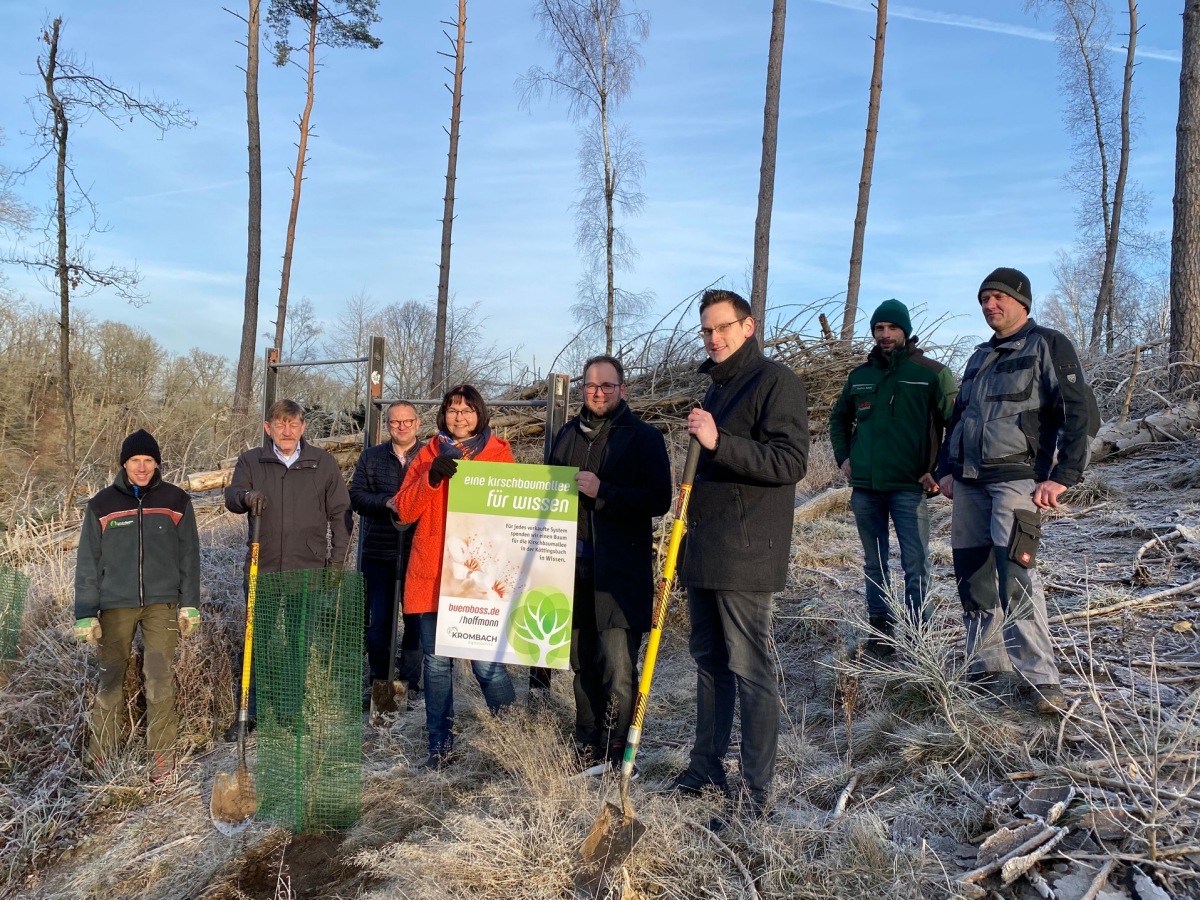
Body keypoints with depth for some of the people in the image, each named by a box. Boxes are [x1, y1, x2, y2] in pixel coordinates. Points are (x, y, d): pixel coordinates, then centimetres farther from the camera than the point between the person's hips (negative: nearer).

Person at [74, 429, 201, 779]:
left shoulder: (176, 500, 1)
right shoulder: (102, 505, 1)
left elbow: (189, 556, 4)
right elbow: (88, 563, 3)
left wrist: (190, 605, 1)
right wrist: (85, 615, 0)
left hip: (162, 602, 0)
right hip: (115, 604, 1)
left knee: (160, 679, -2)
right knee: (111, 679, 4)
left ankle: (162, 751, 9)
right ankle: (102, 752, 18)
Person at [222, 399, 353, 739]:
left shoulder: (324, 463, 3)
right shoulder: (251, 461, 5)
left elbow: (340, 513, 6)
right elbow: (231, 497, -8)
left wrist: (337, 558, 0)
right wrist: (246, 495, -31)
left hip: (308, 570, 0)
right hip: (262, 568, 1)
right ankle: (248, 712, 19)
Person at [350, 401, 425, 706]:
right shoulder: (371, 457, 9)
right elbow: (356, 496, 3)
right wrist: (386, 502, -15)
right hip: (379, 552, 2)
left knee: (416, 620, 5)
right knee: (379, 621, 8)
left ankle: (410, 682, 17)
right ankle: (379, 681, 20)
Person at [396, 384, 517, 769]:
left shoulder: (499, 453, 7)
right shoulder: (429, 454, 12)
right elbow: (404, 511, 4)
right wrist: (431, 478, -10)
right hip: (431, 575, 3)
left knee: (486, 663, -6)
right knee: (437, 663, 6)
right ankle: (440, 745, 20)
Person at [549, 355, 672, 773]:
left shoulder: (644, 437, 0)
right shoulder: (568, 435, 16)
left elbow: (659, 500, -10)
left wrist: (602, 492, -17)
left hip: (620, 570, -5)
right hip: (573, 565, 5)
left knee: (617, 671, -9)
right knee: (582, 665, 13)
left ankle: (613, 757, 4)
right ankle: (586, 749, 24)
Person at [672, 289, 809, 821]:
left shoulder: (776, 382, -7)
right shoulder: (717, 388, 21)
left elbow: (791, 461, -18)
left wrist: (719, 443, -26)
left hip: (743, 553, -9)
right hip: (704, 551, 9)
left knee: (749, 668, -4)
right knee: (709, 661, 14)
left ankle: (755, 794, 5)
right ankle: (706, 768, 26)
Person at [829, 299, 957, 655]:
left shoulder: (932, 373, -1)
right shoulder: (860, 375, 12)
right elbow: (839, 418, 25)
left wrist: (940, 471, -11)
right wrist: (843, 456, 12)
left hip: (909, 487, -4)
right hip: (864, 486, 5)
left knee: (915, 565, -4)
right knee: (874, 563, 11)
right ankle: (880, 631, 21)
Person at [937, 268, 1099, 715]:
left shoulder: (1048, 345, 0)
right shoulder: (980, 357, 21)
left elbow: (1081, 413, -7)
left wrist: (1063, 475, -15)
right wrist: (946, 468, 15)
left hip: (1016, 478, -7)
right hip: (969, 482, 7)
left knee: (1014, 576, -16)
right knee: (972, 578, 7)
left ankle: (1040, 679, -9)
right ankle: (986, 669, 17)